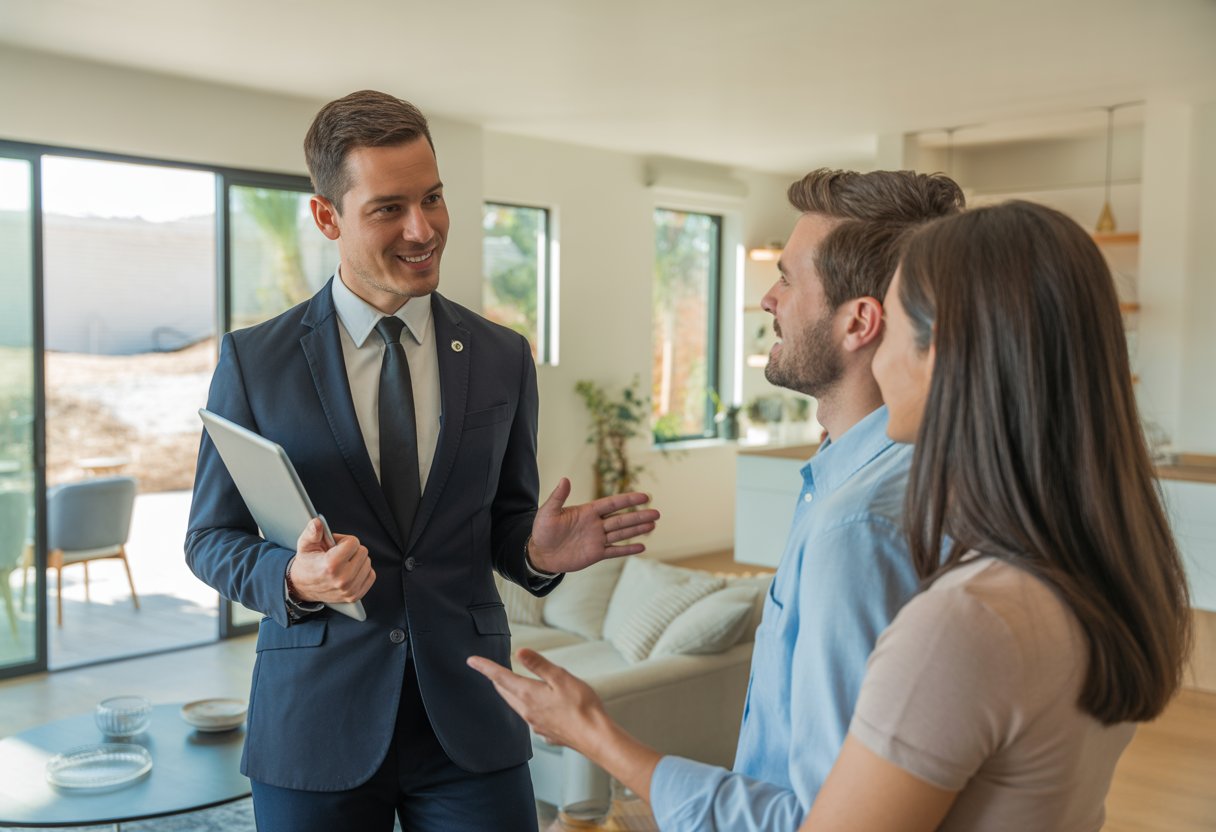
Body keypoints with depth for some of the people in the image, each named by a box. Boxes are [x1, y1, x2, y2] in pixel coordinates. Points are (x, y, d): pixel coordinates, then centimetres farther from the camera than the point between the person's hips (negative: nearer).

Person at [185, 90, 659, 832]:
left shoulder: (503, 359, 1)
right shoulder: (253, 361, -4)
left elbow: (502, 523, 9)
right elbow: (211, 537, 2)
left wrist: (537, 552, -14)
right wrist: (292, 578, -19)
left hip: (469, 718, 1)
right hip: (315, 719, -1)